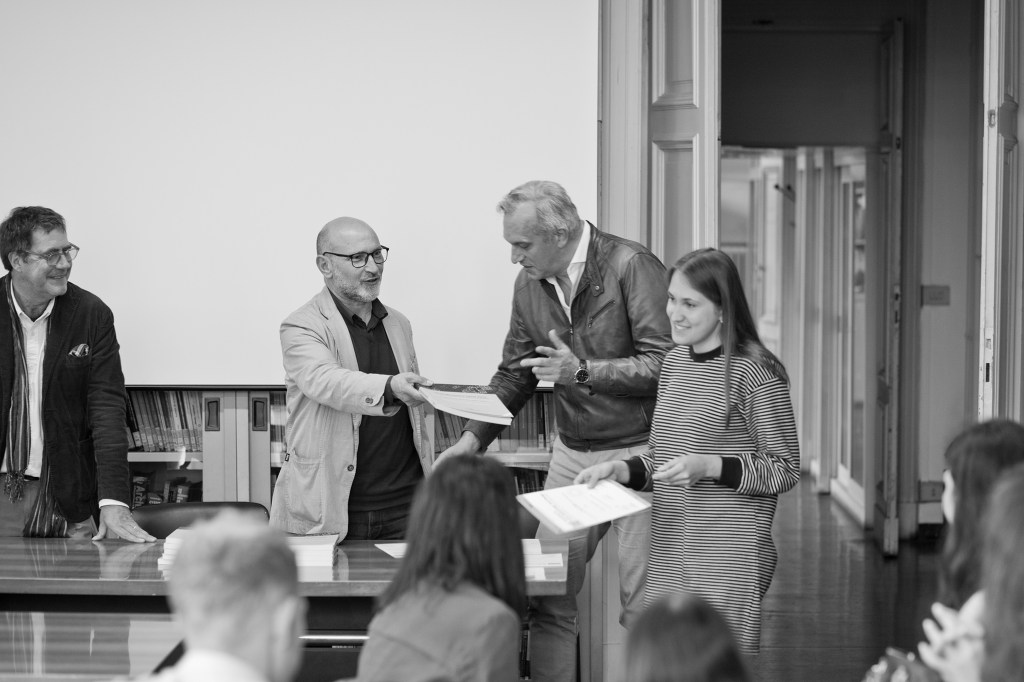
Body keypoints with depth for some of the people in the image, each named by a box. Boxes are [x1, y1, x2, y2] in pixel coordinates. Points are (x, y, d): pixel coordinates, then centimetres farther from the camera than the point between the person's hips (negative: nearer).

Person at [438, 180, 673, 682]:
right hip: (572, 453, 6)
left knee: (642, 605, -3)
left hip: (635, 452, -6)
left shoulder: (631, 266, -16)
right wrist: (473, 438, 4)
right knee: (549, 597, 4)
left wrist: (582, 371, -23)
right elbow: (514, 374, 15)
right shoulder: (530, 284, 5)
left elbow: (664, 364, -19)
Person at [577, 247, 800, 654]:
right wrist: (622, 470, 3)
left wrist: (710, 467, -19)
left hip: (729, 558, -6)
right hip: (668, 551, 6)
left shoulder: (755, 371, -9)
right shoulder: (674, 362, 13)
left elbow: (785, 471, -8)